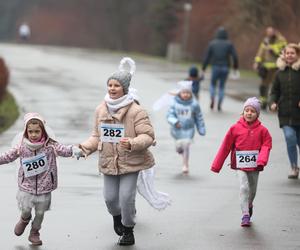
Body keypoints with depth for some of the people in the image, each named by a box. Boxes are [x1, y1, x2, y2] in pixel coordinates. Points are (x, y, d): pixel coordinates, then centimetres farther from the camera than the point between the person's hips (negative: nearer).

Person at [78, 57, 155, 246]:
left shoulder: (136, 111, -14)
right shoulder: (101, 110, 4)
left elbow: (148, 136, -16)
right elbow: (97, 136, 14)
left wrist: (132, 144, -34)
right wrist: (85, 147, -4)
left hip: (130, 162, -5)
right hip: (109, 162, 5)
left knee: (126, 197, -8)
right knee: (110, 197, 7)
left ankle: (128, 230, 15)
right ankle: (117, 216, 43)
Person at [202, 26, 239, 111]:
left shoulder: (212, 43, 0)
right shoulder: (229, 44, -1)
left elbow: (207, 56, 0)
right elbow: (234, 56, -7)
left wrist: (204, 67, 6)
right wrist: (235, 66, 8)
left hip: (215, 67, 0)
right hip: (225, 68, 0)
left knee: (213, 84, 20)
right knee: (222, 86, 15)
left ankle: (212, 99, -4)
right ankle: (219, 105, 8)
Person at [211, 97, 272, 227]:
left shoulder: (262, 130, -3)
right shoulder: (235, 128, -4)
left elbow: (266, 146, -2)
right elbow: (225, 147, 1)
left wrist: (262, 160, -21)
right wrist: (216, 166, 3)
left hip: (254, 166, 2)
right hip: (240, 165, -2)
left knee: (252, 190, 15)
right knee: (244, 188, -15)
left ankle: (249, 205, 45)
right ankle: (245, 216, -14)